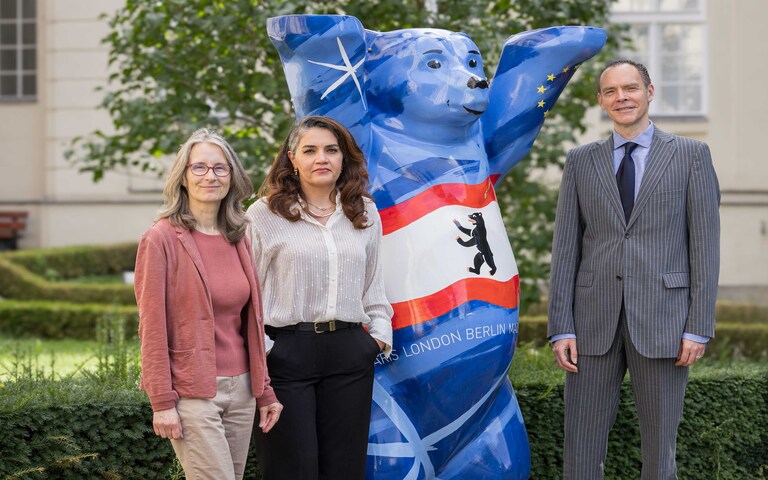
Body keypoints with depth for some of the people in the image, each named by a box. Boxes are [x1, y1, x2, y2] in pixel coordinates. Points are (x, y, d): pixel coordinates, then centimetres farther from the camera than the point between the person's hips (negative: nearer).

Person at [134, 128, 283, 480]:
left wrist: (263, 391, 13)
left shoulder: (238, 240, 11)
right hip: (192, 393, -6)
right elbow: (152, 327, -9)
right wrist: (162, 402, -13)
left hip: (240, 388, 6)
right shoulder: (161, 239, -7)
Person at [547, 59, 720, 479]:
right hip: (594, 321, 2)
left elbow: (705, 244, 0)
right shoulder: (581, 161, 11)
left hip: (661, 319, -2)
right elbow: (565, 248, 7)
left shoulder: (691, 155, 5)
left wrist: (699, 328, -7)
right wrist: (560, 328, -2)